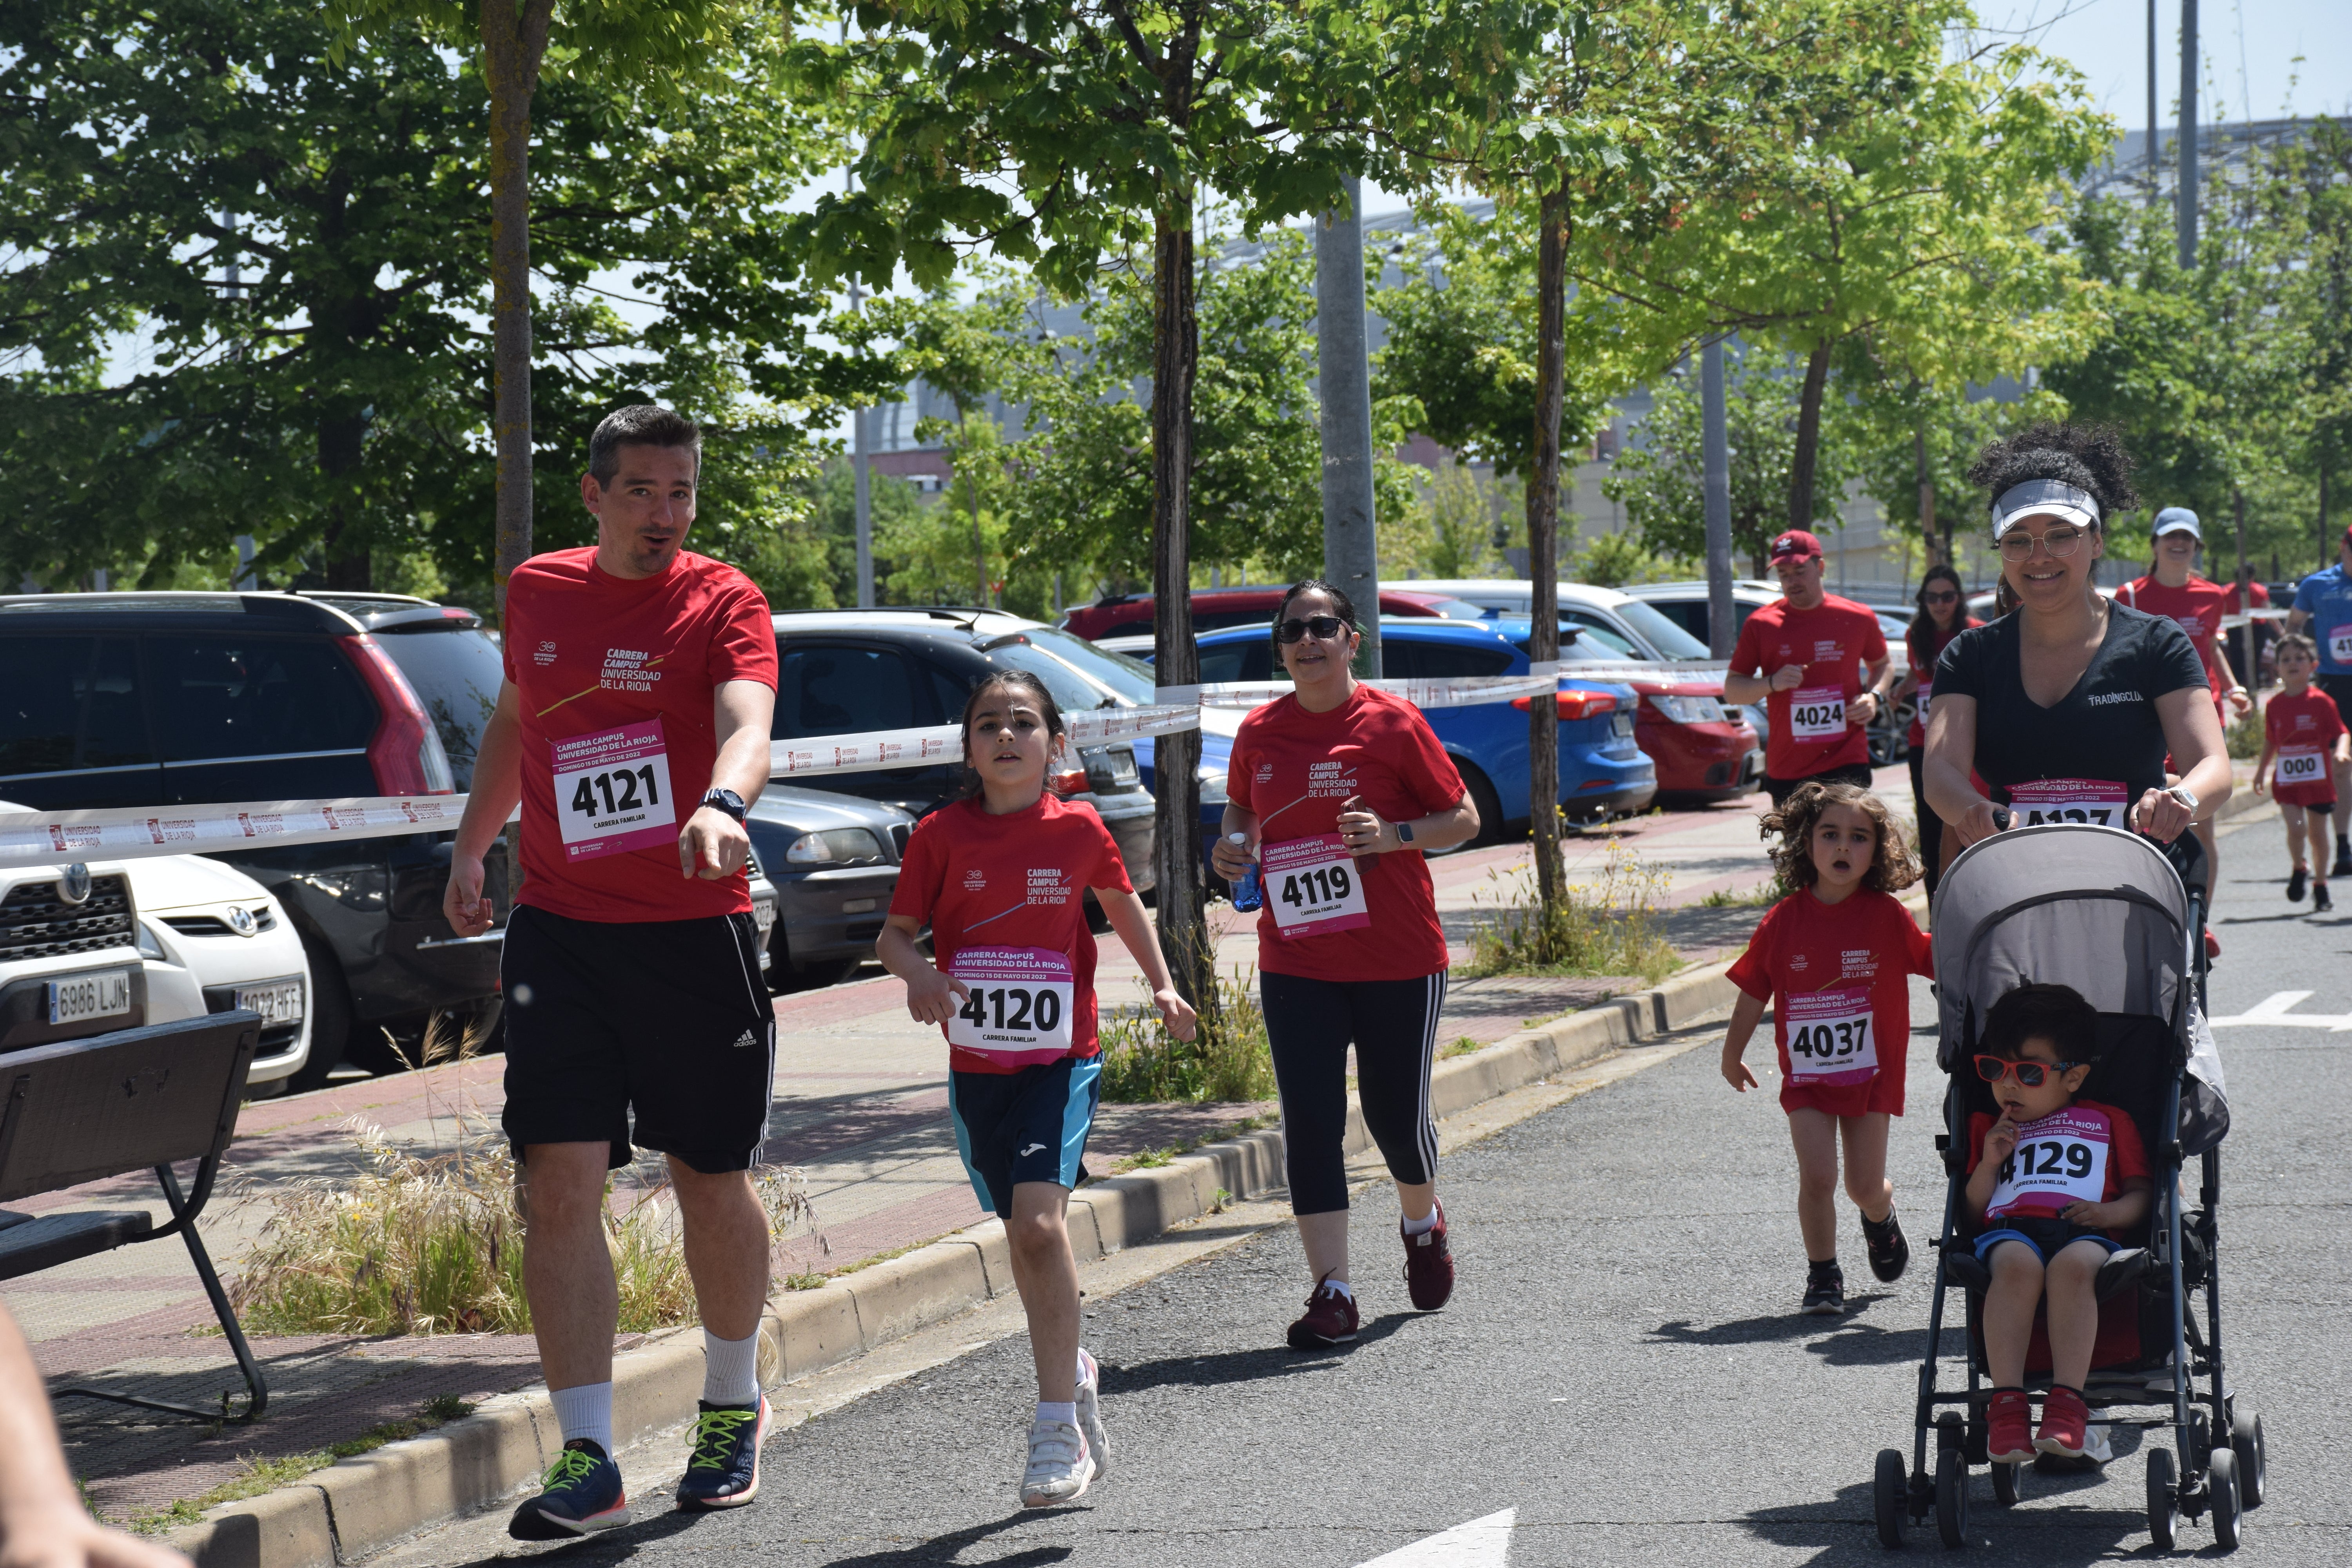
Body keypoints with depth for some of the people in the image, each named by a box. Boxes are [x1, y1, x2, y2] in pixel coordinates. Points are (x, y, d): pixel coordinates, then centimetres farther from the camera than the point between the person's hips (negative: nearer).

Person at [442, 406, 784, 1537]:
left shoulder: (723, 602, -6)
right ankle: (587, 1461, -4)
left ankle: (733, 1406, 33)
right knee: (559, 1185, -7)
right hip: (558, 932, 3)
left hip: (694, 934, -3)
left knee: (711, 1184, 9)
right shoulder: (538, 592, 8)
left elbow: (748, 722, -25)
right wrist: (471, 846, 23)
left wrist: (723, 804, -45)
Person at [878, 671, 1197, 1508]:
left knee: (1041, 1222, -20)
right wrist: (917, 971, -20)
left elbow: (1122, 903, 17)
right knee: (1024, 1234, 12)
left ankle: (1059, 1425, -15)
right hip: (977, 1065, 2)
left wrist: (1162, 985, 12)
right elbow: (894, 932, 0)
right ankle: (1071, 1371, 38)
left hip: (1061, 1059, -2)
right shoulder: (942, 835, -2)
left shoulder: (1079, 829, -1)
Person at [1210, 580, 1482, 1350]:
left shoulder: (1392, 722, -6)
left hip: (1398, 959, -2)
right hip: (1295, 963, 3)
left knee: (1395, 1113, 7)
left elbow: (1464, 819, -2)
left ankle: (1423, 1224, 40)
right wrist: (1232, 847, 1)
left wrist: (1393, 836, -19)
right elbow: (1243, 810, 23)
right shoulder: (1259, 732, 4)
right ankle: (1332, 1294, -1)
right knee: (1310, 1121, -5)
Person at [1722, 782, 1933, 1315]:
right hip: (1807, 1075, 0)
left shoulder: (1888, 916, -7)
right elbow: (1753, 994, 6)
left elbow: (1939, 962, 3)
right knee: (1817, 1177, -11)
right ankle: (1823, 1275, 9)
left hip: (1873, 1072, 0)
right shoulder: (1782, 921, -4)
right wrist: (1732, 1057, 15)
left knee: (1865, 1185, 5)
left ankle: (1881, 1215, 42)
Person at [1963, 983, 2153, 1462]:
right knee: (2018, 1264, -38)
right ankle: (2007, 1403, -44)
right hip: (2010, 1229, 1)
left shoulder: (2110, 1122, 28)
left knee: (2073, 1265, -40)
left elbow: (2142, 1193, 16)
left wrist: (2109, 1211, -6)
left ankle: (2067, 1403, -46)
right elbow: (1971, 1213, 23)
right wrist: (1988, 1165, 6)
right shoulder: (1987, 1129, 32)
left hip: (2086, 1233, -1)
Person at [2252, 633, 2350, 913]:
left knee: (2318, 832, 6)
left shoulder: (2321, 701, -7)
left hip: (2318, 779, -1)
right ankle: (2298, 870, 11)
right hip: (2287, 781, 2)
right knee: (2295, 828, -15)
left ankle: (2321, 887, 20)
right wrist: (2261, 771, 15)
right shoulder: (2274, 705, 4)